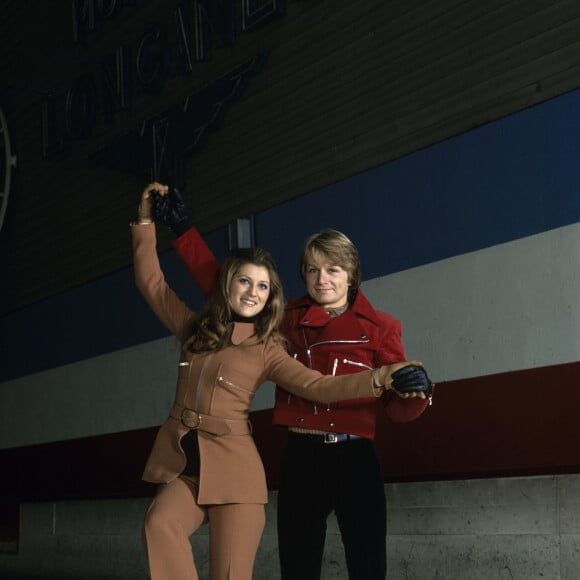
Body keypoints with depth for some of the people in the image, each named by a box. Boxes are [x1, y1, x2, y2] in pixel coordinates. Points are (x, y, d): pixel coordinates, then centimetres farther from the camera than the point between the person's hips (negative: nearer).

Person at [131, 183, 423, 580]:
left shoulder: (267, 349, 3)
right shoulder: (195, 328, 13)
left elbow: (317, 386, -9)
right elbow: (151, 281, 20)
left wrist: (378, 378, -22)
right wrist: (146, 221, 20)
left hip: (233, 464, -2)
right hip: (183, 460, 2)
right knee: (160, 524, -28)